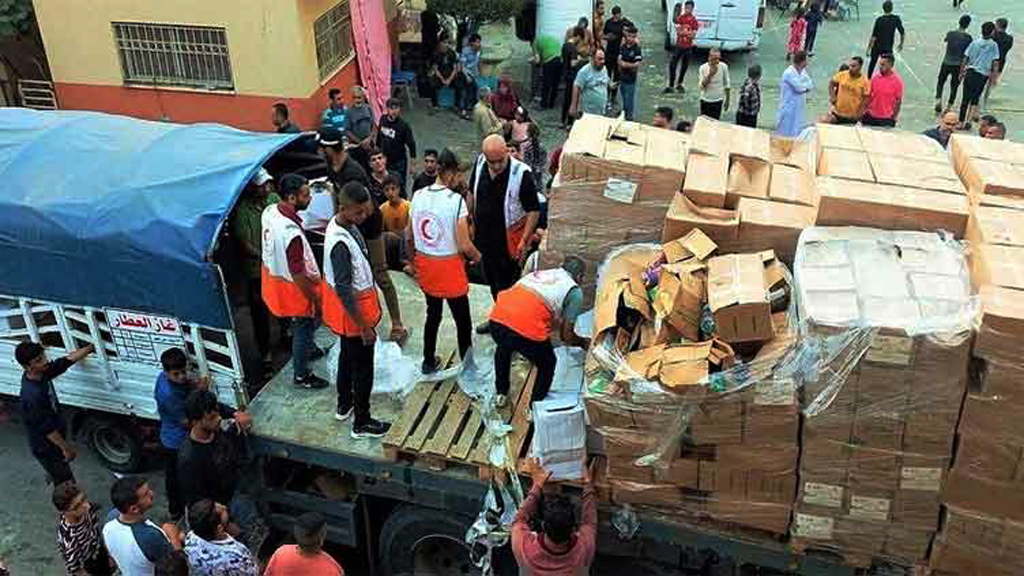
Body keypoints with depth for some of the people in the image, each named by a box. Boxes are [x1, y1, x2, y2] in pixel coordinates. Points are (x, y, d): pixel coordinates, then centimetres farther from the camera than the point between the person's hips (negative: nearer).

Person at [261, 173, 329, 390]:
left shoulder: (269, 211, -11)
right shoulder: (291, 234, -38)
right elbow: (298, 275, -30)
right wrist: (316, 300, -18)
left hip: (272, 274, 8)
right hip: (291, 288, -8)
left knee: (301, 324, 32)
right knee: (304, 327, 15)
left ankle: (307, 349, 57)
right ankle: (301, 375, 35)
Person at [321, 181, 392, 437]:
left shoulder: (342, 223, -4)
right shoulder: (340, 243, -33)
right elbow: (344, 291, -29)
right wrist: (364, 326, -23)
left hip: (353, 300, 10)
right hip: (352, 309, -9)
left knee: (348, 355, 27)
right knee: (363, 366, 7)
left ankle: (344, 404, 46)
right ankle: (362, 423, 22)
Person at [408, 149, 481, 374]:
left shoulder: (419, 196, -3)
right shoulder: (456, 200, -20)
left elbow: (409, 236, 7)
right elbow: (464, 246, -21)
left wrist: (413, 261, 22)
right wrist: (477, 257, 0)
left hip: (425, 264, 6)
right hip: (449, 267, -6)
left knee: (433, 314, 25)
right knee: (463, 321, 9)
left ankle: (429, 362, 37)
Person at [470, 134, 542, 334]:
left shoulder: (520, 173, -24)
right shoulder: (480, 164, -7)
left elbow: (534, 210, -18)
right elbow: (472, 193, 11)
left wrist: (524, 240, -23)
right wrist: (471, 221, 11)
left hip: (508, 241, -6)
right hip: (484, 235, 6)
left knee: (506, 283, 4)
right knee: (491, 279, 23)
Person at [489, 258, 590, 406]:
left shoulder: (539, 273, 30)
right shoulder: (575, 291, 15)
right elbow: (566, 336, 14)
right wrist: (583, 342, 35)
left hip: (497, 319, 5)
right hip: (528, 329, -5)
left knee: (503, 347, 40)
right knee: (547, 365, 26)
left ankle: (501, 394, 49)